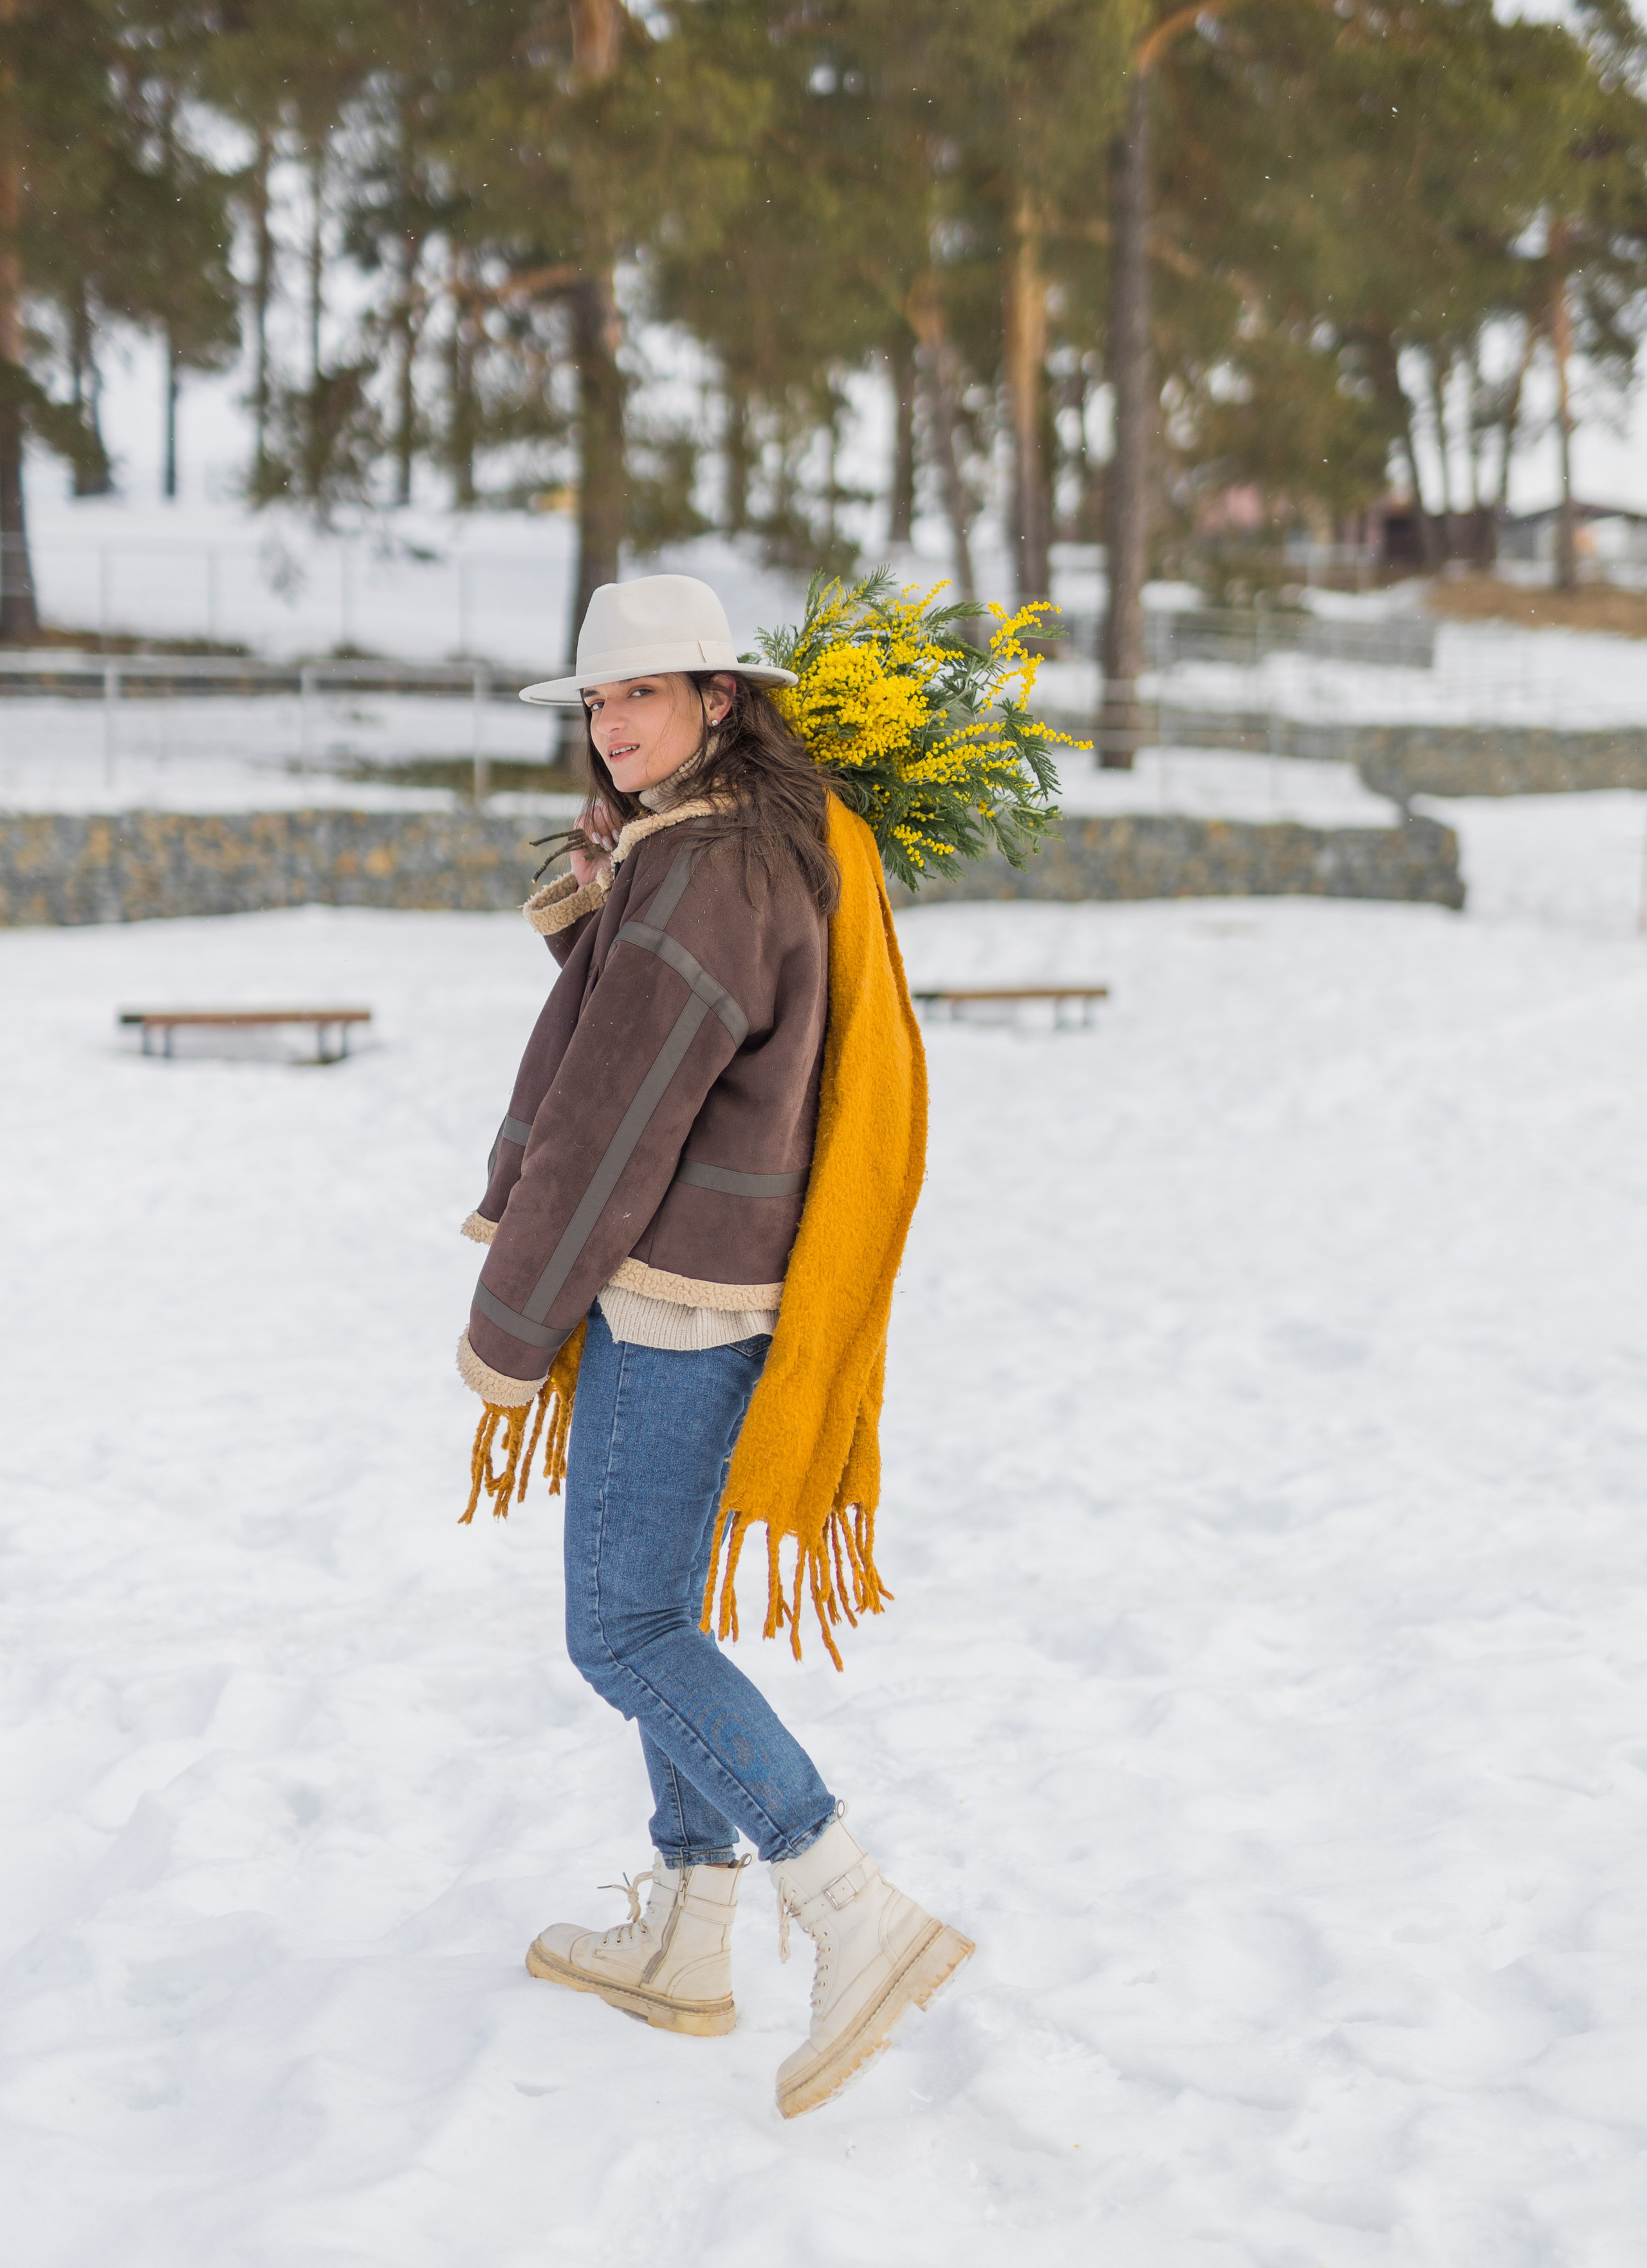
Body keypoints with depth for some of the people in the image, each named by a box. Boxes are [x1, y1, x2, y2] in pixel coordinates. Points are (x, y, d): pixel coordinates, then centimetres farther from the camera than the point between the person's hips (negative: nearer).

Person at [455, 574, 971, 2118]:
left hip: (674, 1293, -10)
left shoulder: (698, 881, -20)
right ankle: (681, 1942, 26)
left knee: (622, 1630, -6)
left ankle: (862, 1920, -7)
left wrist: (507, 1329, -11)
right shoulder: (761, 850, 12)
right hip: (707, 1286, 10)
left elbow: (613, 1125, -19)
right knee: (656, 1610, 17)